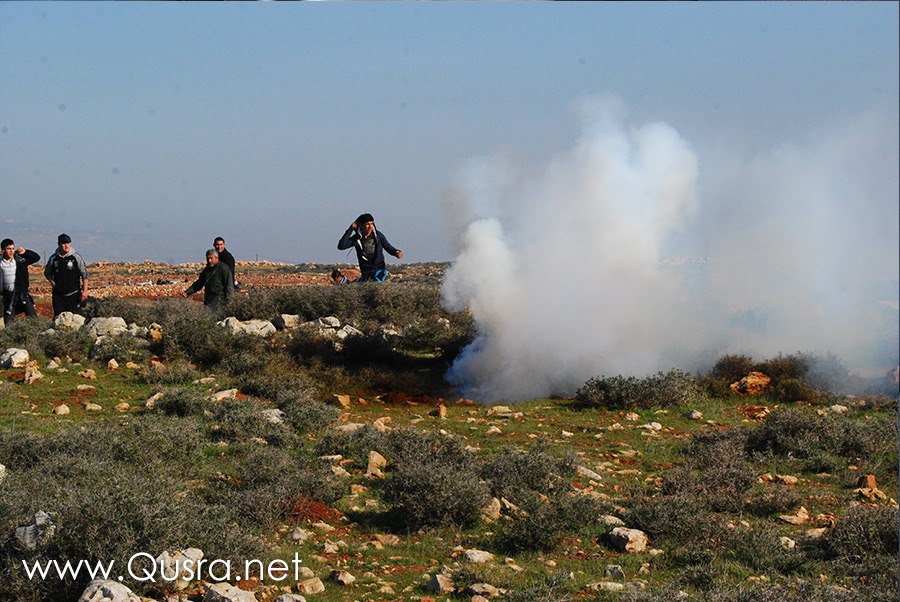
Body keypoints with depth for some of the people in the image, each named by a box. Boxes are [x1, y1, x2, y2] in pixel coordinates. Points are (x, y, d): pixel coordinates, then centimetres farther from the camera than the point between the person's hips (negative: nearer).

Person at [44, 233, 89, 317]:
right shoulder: (53, 258, 4)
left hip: (73, 294, -2)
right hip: (58, 294, 2)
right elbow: (47, 273, 20)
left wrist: (84, 291, -4)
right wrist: (52, 281, 1)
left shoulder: (76, 257, -1)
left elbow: (84, 275, 1)